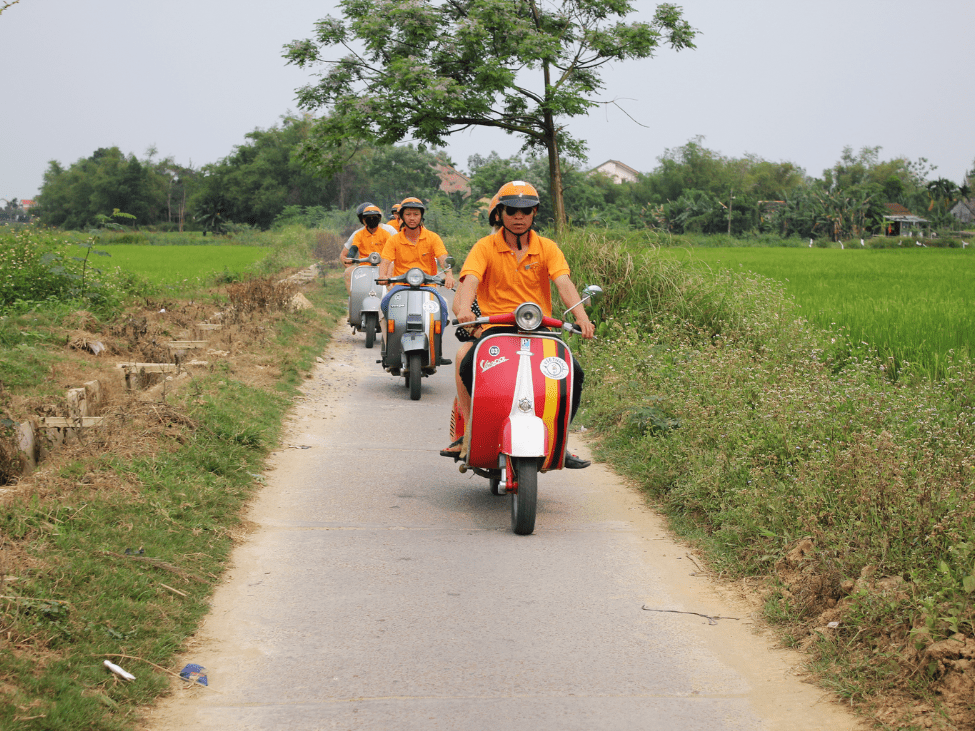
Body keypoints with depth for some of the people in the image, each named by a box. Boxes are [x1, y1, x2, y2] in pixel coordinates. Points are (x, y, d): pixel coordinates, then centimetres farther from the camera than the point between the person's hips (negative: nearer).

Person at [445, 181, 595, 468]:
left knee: (573, 371, -20)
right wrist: (464, 307, -38)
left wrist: (581, 316, -28)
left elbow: (564, 283, -8)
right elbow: (469, 280, -14)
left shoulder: (547, 248, 7)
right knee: (466, 363, -30)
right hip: (494, 328, -2)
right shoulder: (485, 247, 3)